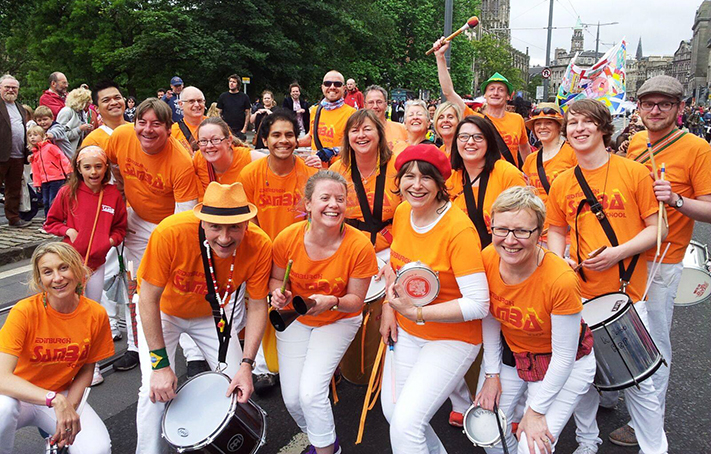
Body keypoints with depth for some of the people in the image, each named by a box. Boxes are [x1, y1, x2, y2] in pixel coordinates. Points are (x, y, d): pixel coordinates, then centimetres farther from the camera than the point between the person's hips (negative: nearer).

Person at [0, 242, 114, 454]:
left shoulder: (96, 314, -12)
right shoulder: (25, 311, -20)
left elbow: (86, 368, 1)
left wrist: (69, 407, -15)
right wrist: (55, 400, -39)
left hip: (63, 396, 2)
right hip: (21, 395, -2)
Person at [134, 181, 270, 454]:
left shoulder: (259, 246, -30)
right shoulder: (171, 233, -38)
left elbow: (258, 307, -18)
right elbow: (148, 300, -27)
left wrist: (247, 365, -23)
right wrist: (160, 364, -27)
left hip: (211, 314, 2)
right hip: (162, 312, -2)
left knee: (237, 383, 0)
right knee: (155, 389, -15)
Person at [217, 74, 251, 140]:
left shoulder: (244, 97, 5)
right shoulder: (223, 96, 8)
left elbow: (247, 114, 4)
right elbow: (219, 113, 9)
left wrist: (244, 129, -5)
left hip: (240, 130, -1)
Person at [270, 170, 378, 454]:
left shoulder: (359, 246, -24)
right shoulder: (288, 238, -19)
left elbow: (356, 300, -13)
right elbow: (277, 278, 0)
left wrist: (331, 302, -33)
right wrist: (279, 293, -23)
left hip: (338, 321, -2)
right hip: (294, 320, 3)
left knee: (310, 393, -16)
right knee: (291, 398, 0)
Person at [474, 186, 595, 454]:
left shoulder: (561, 281, -33)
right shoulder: (488, 260, -19)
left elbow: (563, 357, -22)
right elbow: (490, 320, -2)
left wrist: (536, 411, -15)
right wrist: (492, 373, -1)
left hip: (562, 366, -4)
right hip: (508, 354, 4)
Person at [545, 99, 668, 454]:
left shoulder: (634, 172, -4)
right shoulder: (561, 184, 5)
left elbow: (658, 227, -3)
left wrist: (619, 252, -17)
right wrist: (558, 261, -4)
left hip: (626, 291, -3)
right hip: (579, 291, 3)